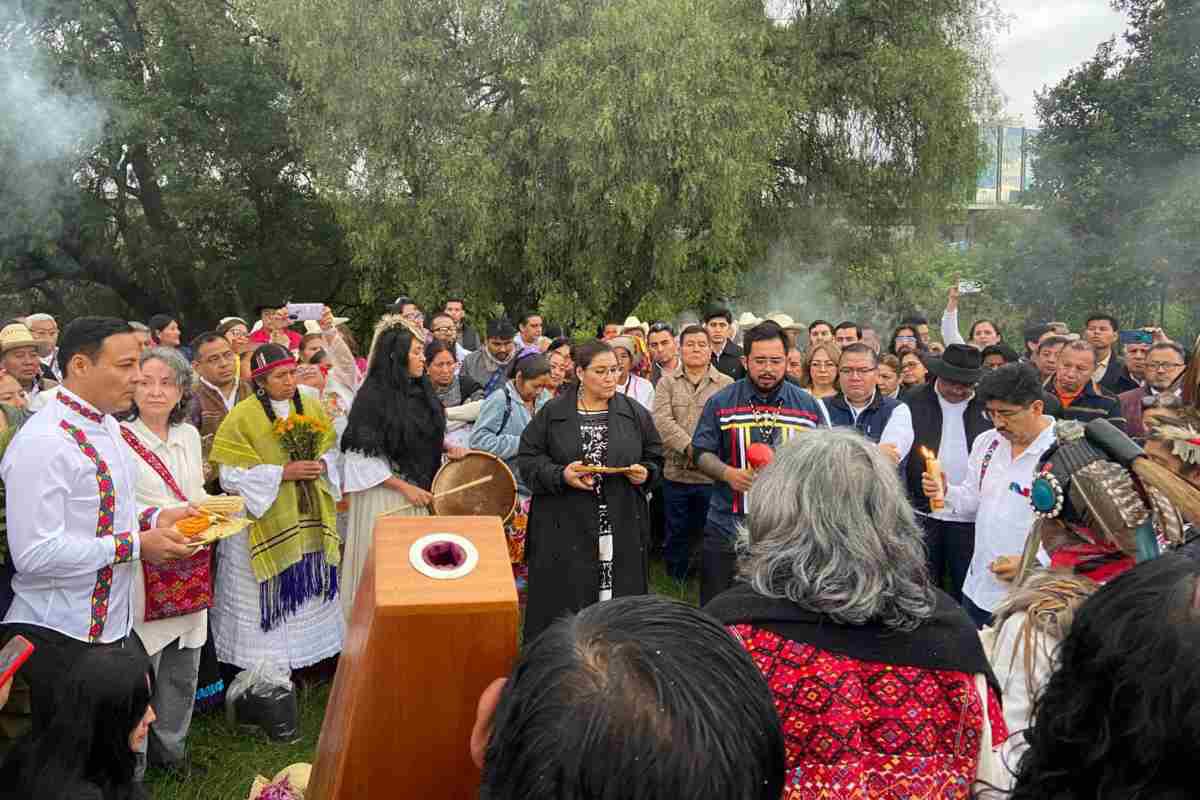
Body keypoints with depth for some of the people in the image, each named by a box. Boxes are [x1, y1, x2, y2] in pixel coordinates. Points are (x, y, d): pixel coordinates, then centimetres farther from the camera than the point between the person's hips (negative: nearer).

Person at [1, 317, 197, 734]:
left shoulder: (106, 425, 8)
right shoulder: (43, 443, -23)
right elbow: (34, 553, -27)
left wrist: (153, 518, 3)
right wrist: (136, 544, -22)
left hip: (114, 625, 9)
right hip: (62, 640, -9)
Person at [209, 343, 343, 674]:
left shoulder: (311, 406, 6)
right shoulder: (242, 417, -9)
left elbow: (331, 450, 12)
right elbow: (231, 475, -13)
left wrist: (321, 466, -10)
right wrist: (282, 472, -20)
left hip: (309, 517, 5)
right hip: (264, 521, -4)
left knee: (309, 583, 9)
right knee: (271, 596, 0)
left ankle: (309, 654, 25)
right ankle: (266, 666, 14)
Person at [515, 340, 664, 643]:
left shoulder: (635, 413, 8)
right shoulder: (552, 413, 1)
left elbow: (654, 457, 15)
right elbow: (528, 459, 1)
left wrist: (645, 473, -7)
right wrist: (560, 475, -15)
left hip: (622, 528, 2)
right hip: (565, 528, -2)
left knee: (619, 600, 6)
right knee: (563, 601, 2)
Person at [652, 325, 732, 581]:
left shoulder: (727, 384, 4)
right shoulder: (667, 382, 7)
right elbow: (662, 420, -7)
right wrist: (690, 447, -19)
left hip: (712, 476, -1)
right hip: (675, 474, 1)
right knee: (676, 536, 12)